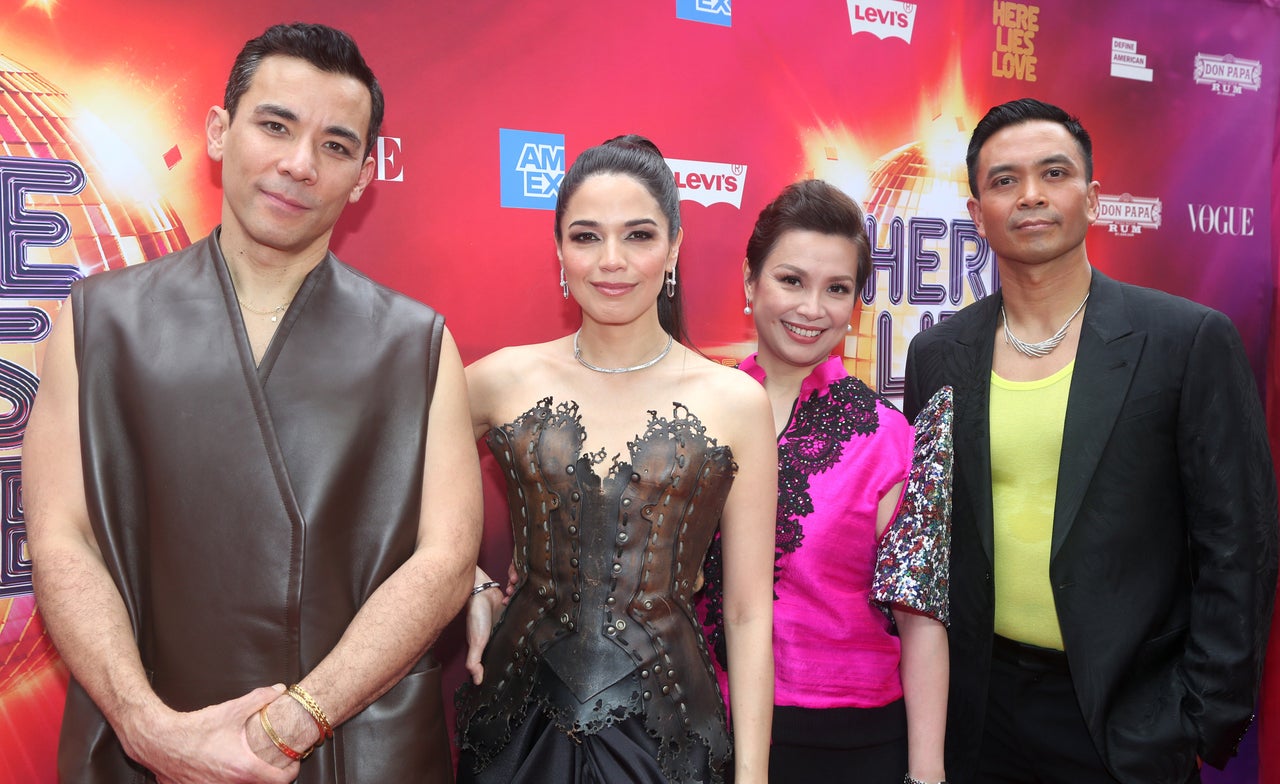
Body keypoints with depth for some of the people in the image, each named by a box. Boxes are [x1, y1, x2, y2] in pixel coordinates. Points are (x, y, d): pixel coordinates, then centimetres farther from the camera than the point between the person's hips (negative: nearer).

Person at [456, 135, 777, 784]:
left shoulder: (736, 401, -7)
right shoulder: (504, 379, -4)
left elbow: (748, 613, -3)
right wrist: (470, 585, 0)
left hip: (666, 730, -1)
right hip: (520, 725, 1)